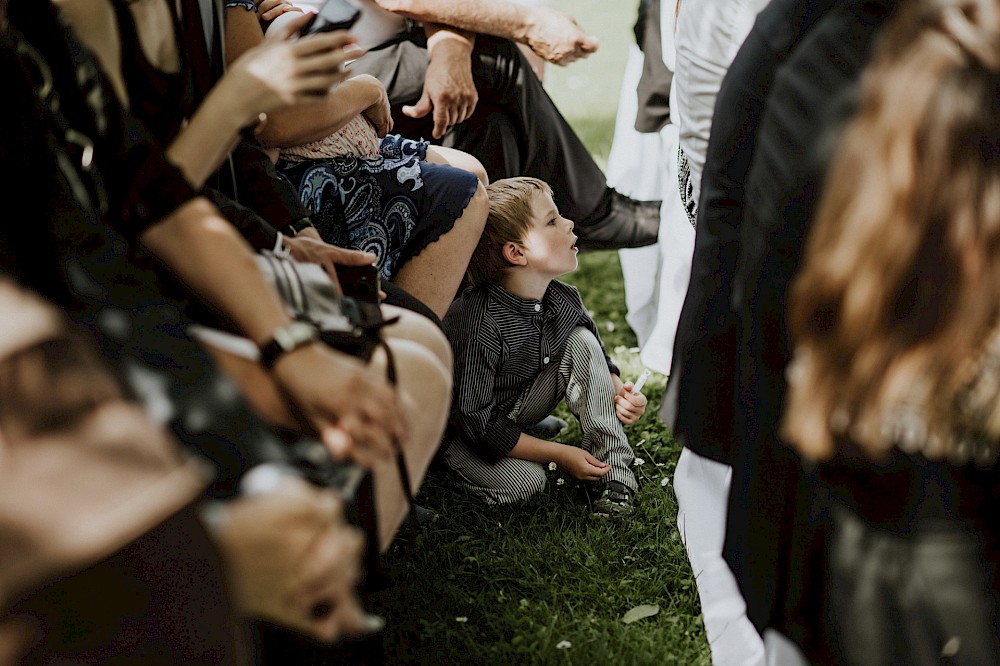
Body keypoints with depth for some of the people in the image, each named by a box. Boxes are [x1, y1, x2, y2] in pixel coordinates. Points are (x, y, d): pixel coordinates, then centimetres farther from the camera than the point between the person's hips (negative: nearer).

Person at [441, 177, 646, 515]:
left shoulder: (564, 299, -12)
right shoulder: (478, 324, -34)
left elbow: (597, 359, 8)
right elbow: (478, 423, -30)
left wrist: (617, 392, -16)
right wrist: (560, 454, -26)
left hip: (522, 405, 7)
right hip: (465, 430, -7)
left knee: (582, 343, -11)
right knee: (524, 481, -31)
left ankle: (613, 471, -7)